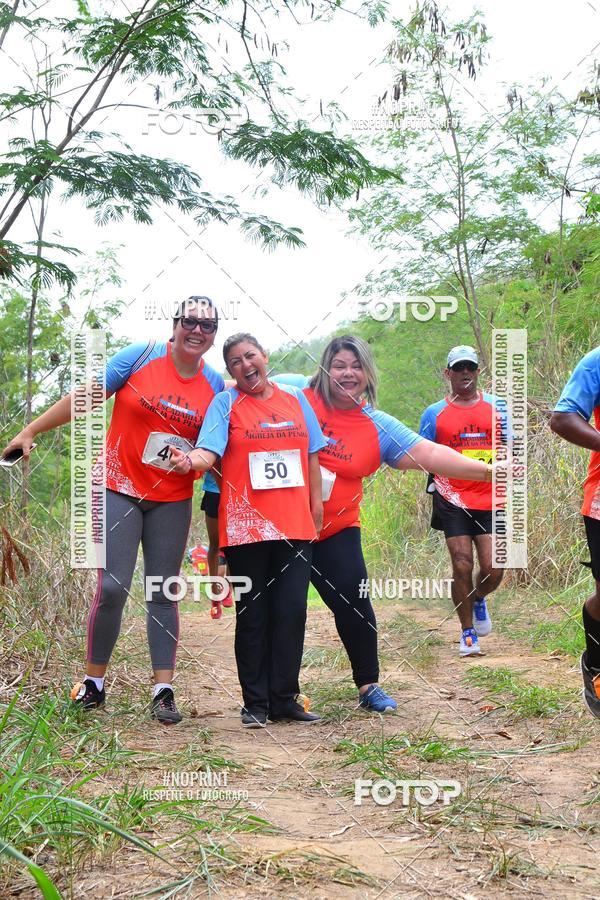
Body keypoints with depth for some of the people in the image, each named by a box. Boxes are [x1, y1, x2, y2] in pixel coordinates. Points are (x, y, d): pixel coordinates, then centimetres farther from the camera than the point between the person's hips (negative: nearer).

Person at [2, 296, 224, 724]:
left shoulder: (215, 384, 1)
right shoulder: (141, 356, -8)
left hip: (173, 501, 3)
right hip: (120, 490, -2)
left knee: (163, 594, 3)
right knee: (112, 588, -8)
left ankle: (164, 690, 6)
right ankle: (93, 681, 9)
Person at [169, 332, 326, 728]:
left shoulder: (296, 399, 13)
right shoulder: (225, 403, 3)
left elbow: (313, 457, 17)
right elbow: (209, 451, -10)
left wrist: (317, 507, 12)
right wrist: (190, 460, -32)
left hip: (295, 524, 3)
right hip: (246, 527, -2)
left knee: (292, 611, -1)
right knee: (253, 615, 3)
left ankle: (284, 699, 10)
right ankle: (256, 703, 13)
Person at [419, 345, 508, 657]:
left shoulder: (497, 407, 8)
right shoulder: (434, 414, 5)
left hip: (490, 500, 1)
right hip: (452, 500, -1)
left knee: (493, 569, -3)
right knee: (462, 566, -6)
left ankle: (478, 600, 32)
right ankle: (468, 633, 11)